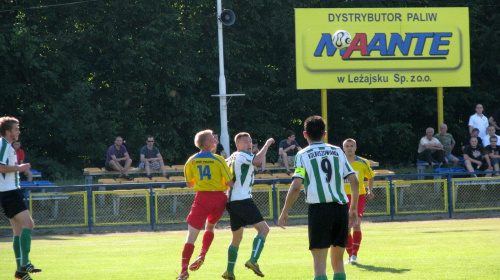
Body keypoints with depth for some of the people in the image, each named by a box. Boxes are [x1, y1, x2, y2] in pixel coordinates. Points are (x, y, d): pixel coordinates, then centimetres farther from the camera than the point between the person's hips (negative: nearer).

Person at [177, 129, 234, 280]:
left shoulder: (192, 161, 1)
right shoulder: (218, 160, -5)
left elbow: (188, 184, 13)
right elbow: (230, 183, -6)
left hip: (202, 198, -1)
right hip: (219, 197, 1)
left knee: (191, 234, -1)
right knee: (210, 226, 26)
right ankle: (202, 255, 5)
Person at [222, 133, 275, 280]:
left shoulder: (231, 158, 21)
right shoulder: (243, 155, -5)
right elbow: (257, 160, -25)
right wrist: (267, 144, -14)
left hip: (231, 201, 9)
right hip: (243, 200, -9)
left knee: (237, 237, 19)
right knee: (263, 228, -12)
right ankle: (253, 261, -26)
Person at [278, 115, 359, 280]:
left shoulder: (303, 155, 1)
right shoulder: (338, 151, 12)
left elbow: (296, 187, -9)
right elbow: (354, 182, 9)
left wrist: (284, 212, 0)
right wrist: (353, 208, 19)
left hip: (319, 209, -4)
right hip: (341, 208, 4)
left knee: (319, 263, -5)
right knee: (338, 261, 15)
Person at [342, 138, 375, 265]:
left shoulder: (363, 163, 2)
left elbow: (370, 177, 15)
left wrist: (370, 191, 2)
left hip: (359, 197, -2)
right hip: (344, 197, 2)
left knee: (356, 225, -17)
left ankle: (354, 254, -14)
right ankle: (350, 255, 17)